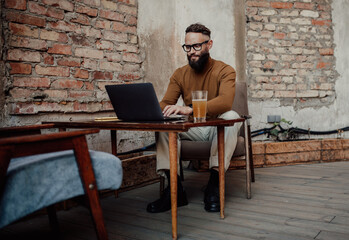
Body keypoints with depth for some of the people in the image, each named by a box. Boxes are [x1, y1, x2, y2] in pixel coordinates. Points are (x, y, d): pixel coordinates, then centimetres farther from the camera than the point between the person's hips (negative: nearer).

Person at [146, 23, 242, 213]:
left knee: (231, 116, -34)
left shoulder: (224, 71, -6)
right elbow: (166, 103, -1)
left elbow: (225, 101, -26)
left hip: (218, 128, -3)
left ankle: (214, 183, -28)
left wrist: (189, 109, -41)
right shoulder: (179, 74, 7)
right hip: (192, 129, 3)